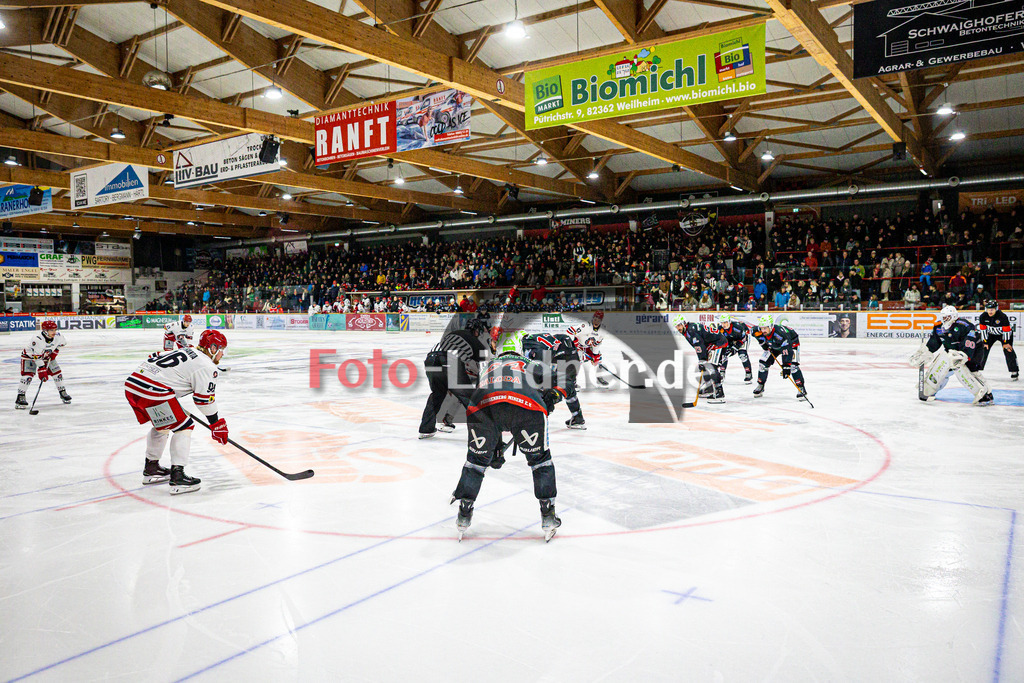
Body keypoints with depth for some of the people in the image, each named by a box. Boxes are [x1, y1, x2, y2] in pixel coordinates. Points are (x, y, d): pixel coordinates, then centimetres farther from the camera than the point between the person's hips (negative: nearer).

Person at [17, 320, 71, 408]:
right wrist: (41, 370, -34)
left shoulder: (58, 336, -21)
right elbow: (37, 356, -33)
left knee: (57, 372, 0)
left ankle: (63, 393, 18)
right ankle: (20, 397, -14)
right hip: (30, 355, -5)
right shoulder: (37, 340, -37)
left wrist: (55, 352, -3)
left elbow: (62, 343, 6)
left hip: (46, 356, 6)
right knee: (28, 375, -20)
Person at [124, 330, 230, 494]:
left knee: (162, 425, 27)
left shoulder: (183, 351, 25)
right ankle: (177, 477, -4)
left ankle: (151, 468, 38)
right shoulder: (206, 365, -1)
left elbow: (154, 358, 28)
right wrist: (216, 424, 7)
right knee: (184, 427, 1)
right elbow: (205, 399, -3)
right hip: (152, 391, -9)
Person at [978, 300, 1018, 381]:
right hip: (990, 334, 3)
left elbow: (1007, 330, -21)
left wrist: (1006, 343, -18)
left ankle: (1014, 371, -6)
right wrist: (985, 342, -11)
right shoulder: (983, 317, -19)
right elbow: (983, 329, -10)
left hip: (1003, 334, -3)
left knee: (1008, 350, -14)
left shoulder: (1002, 316, -29)